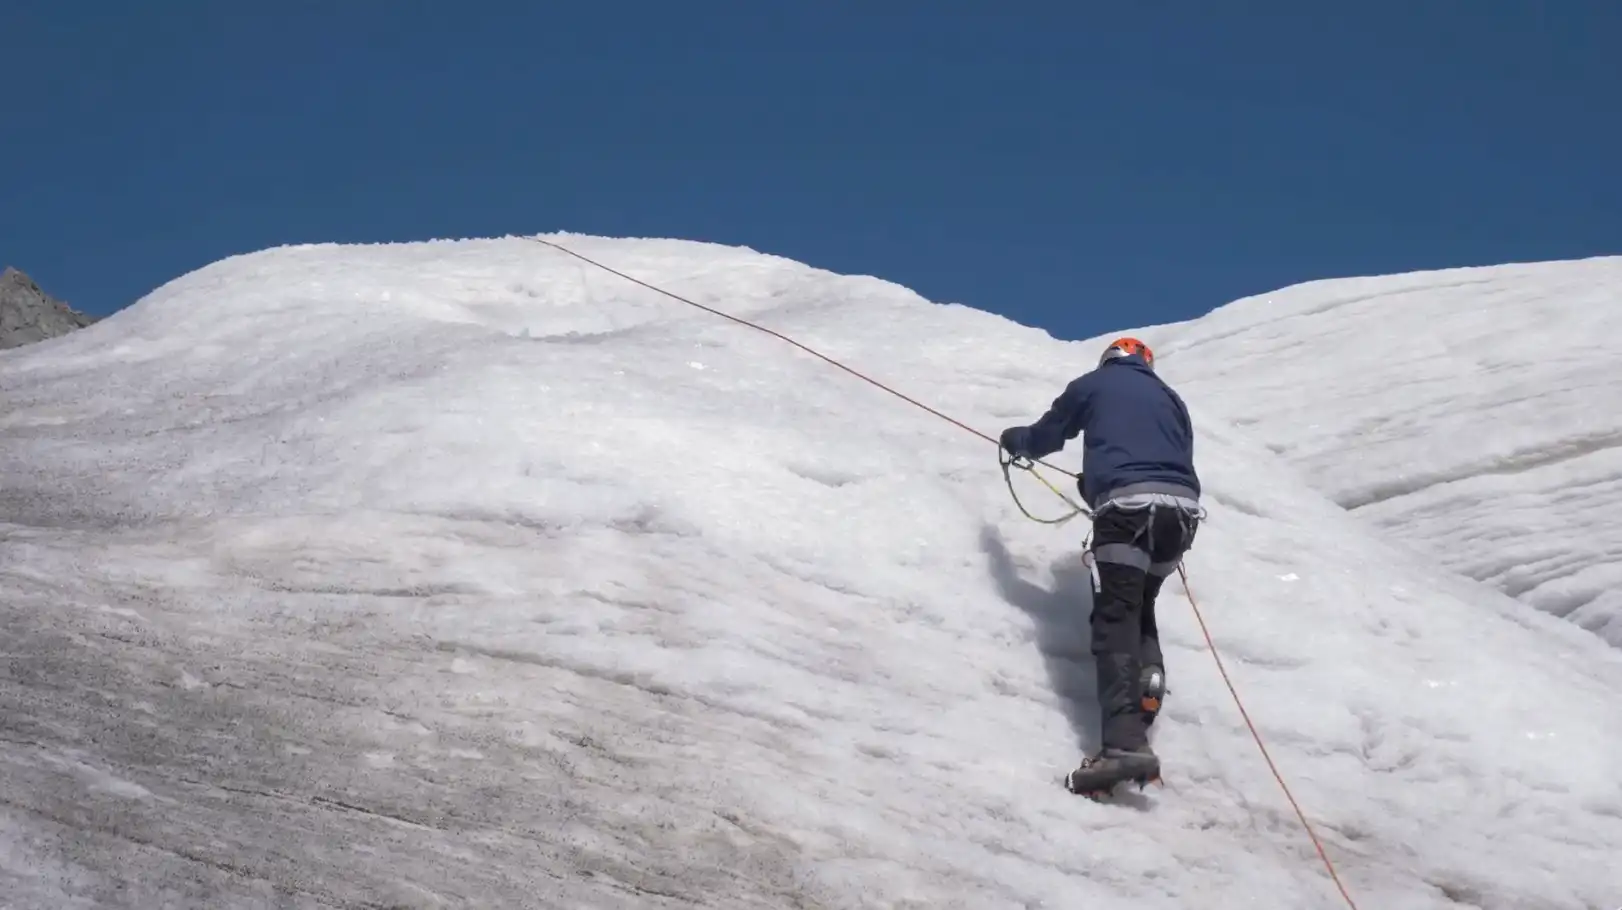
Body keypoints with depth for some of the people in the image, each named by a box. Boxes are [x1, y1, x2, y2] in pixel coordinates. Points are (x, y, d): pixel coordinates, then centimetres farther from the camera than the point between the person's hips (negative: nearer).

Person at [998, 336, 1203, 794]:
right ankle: (1149, 679, -6)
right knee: (1140, 607, 24)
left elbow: (1046, 436, 28)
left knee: (1116, 617, -11)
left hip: (1128, 504, -5)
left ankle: (1125, 743, -27)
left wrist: (1013, 440, 53)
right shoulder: (1169, 397, 30)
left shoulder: (1092, 385, 20)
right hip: (1182, 506, 5)